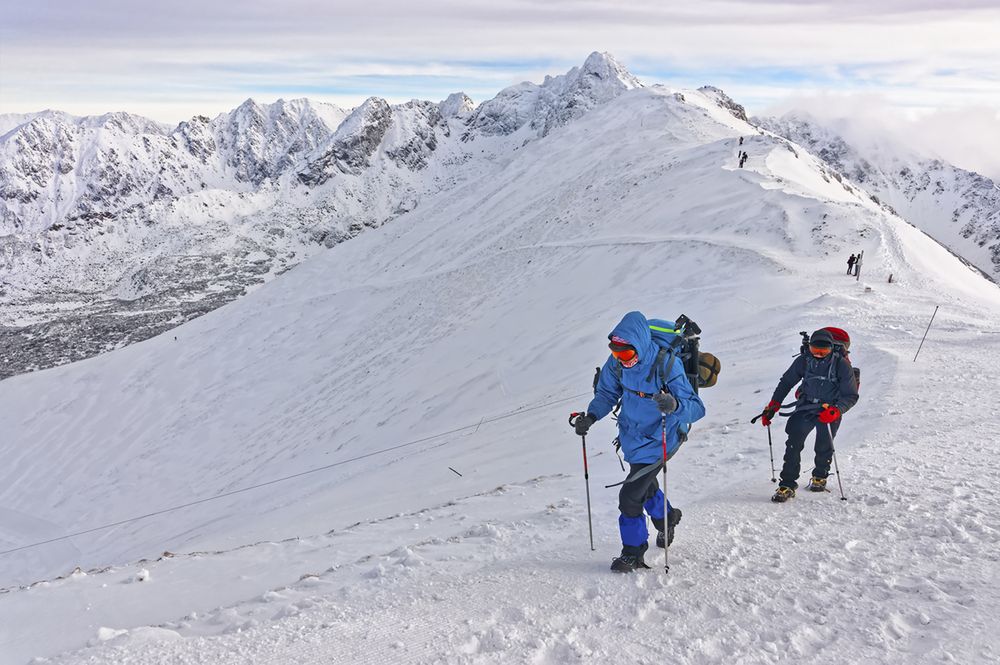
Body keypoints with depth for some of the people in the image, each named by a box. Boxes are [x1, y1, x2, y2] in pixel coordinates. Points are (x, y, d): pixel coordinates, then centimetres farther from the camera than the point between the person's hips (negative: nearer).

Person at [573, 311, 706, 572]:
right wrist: (591, 416, -17)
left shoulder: (667, 365, -32)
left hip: (656, 440, -6)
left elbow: (696, 408, -32)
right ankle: (666, 517, 60)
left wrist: (675, 405, -54)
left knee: (630, 497, -7)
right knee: (644, 482, 28)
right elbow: (607, 393, 1)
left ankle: (633, 553, 18)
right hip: (631, 434, 6)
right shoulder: (617, 361, -17)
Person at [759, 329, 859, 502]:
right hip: (805, 408, 1)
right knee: (794, 443, -13)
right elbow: (786, 383, 9)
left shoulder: (841, 365, -10)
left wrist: (836, 410, -25)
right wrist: (773, 406, 3)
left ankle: (820, 476, 32)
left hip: (829, 411, -1)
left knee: (824, 447, 1)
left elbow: (851, 396, -7)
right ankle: (787, 484, -9)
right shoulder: (804, 360, -4)